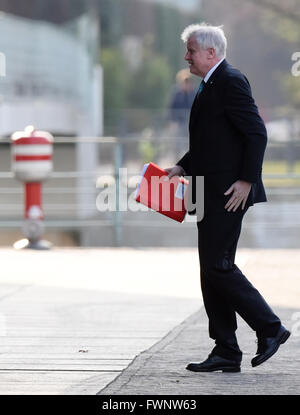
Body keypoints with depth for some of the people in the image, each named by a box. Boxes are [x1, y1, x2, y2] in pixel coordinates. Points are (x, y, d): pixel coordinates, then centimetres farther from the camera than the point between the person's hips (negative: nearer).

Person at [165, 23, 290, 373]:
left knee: (216, 265, -13)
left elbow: (256, 133, -18)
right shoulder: (209, 86, 18)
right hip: (211, 195, 10)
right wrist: (183, 167, 13)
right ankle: (226, 352, 10)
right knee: (213, 270, 8)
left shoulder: (231, 82, -12)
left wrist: (246, 181, -21)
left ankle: (269, 328, -3)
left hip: (229, 193, -10)